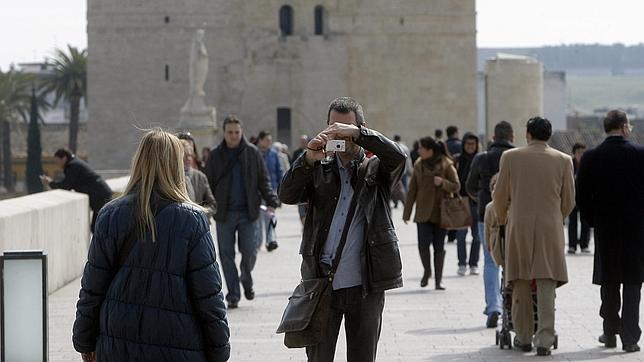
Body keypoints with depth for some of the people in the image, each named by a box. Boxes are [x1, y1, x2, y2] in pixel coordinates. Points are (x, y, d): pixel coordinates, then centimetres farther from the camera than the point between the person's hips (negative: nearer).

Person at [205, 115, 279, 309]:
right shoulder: (215, 156, 5)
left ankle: (247, 280, 27)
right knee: (227, 254, 2)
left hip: (248, 212, -1)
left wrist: (271, 201, -8)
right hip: (224, 213, 1)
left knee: (249, 252, -3)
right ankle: (233, 296, 10)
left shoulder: (252, 153, 3)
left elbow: (263, 180, 6)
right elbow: (208, 185, 7)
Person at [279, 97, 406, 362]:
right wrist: (309, 159, -18)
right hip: (322, 284, 1)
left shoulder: (375, 169, 8)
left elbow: (397, 156, -13)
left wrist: (356, 133, -21)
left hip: (366, 285, -1)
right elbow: (287, 195, -3)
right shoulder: (319, 169, 11)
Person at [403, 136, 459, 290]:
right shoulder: (419, 166, 6)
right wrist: (406, 213, 8)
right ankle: (427, 271, 16)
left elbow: (456, 186, -1)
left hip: (440, 212, -2)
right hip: (423, 212, 2)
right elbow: (412, 190, 9)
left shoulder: (446, 165, -3)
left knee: (439, 246, 2)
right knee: (423, 244, -11)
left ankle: (438, 280, 12)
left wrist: (442, 182, -20)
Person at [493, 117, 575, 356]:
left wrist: (502, 220, 23)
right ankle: (544, 340, -7)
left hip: (519, 229, 0)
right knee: (547, 285, 0)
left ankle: (523, 338, 16)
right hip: (551, 229, 0)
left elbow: (500, 196, 4)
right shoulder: (563, 160, 2)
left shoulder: (510, 157, -1)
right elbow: (569, 201, 6)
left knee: (521, 286, 10)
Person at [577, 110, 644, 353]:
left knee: (609, 284, 13)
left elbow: (582, 196, -2)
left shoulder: (591, 158, -4)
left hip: (605, 228, 2)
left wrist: (592, 221, 10)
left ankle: (610, 333, 19)